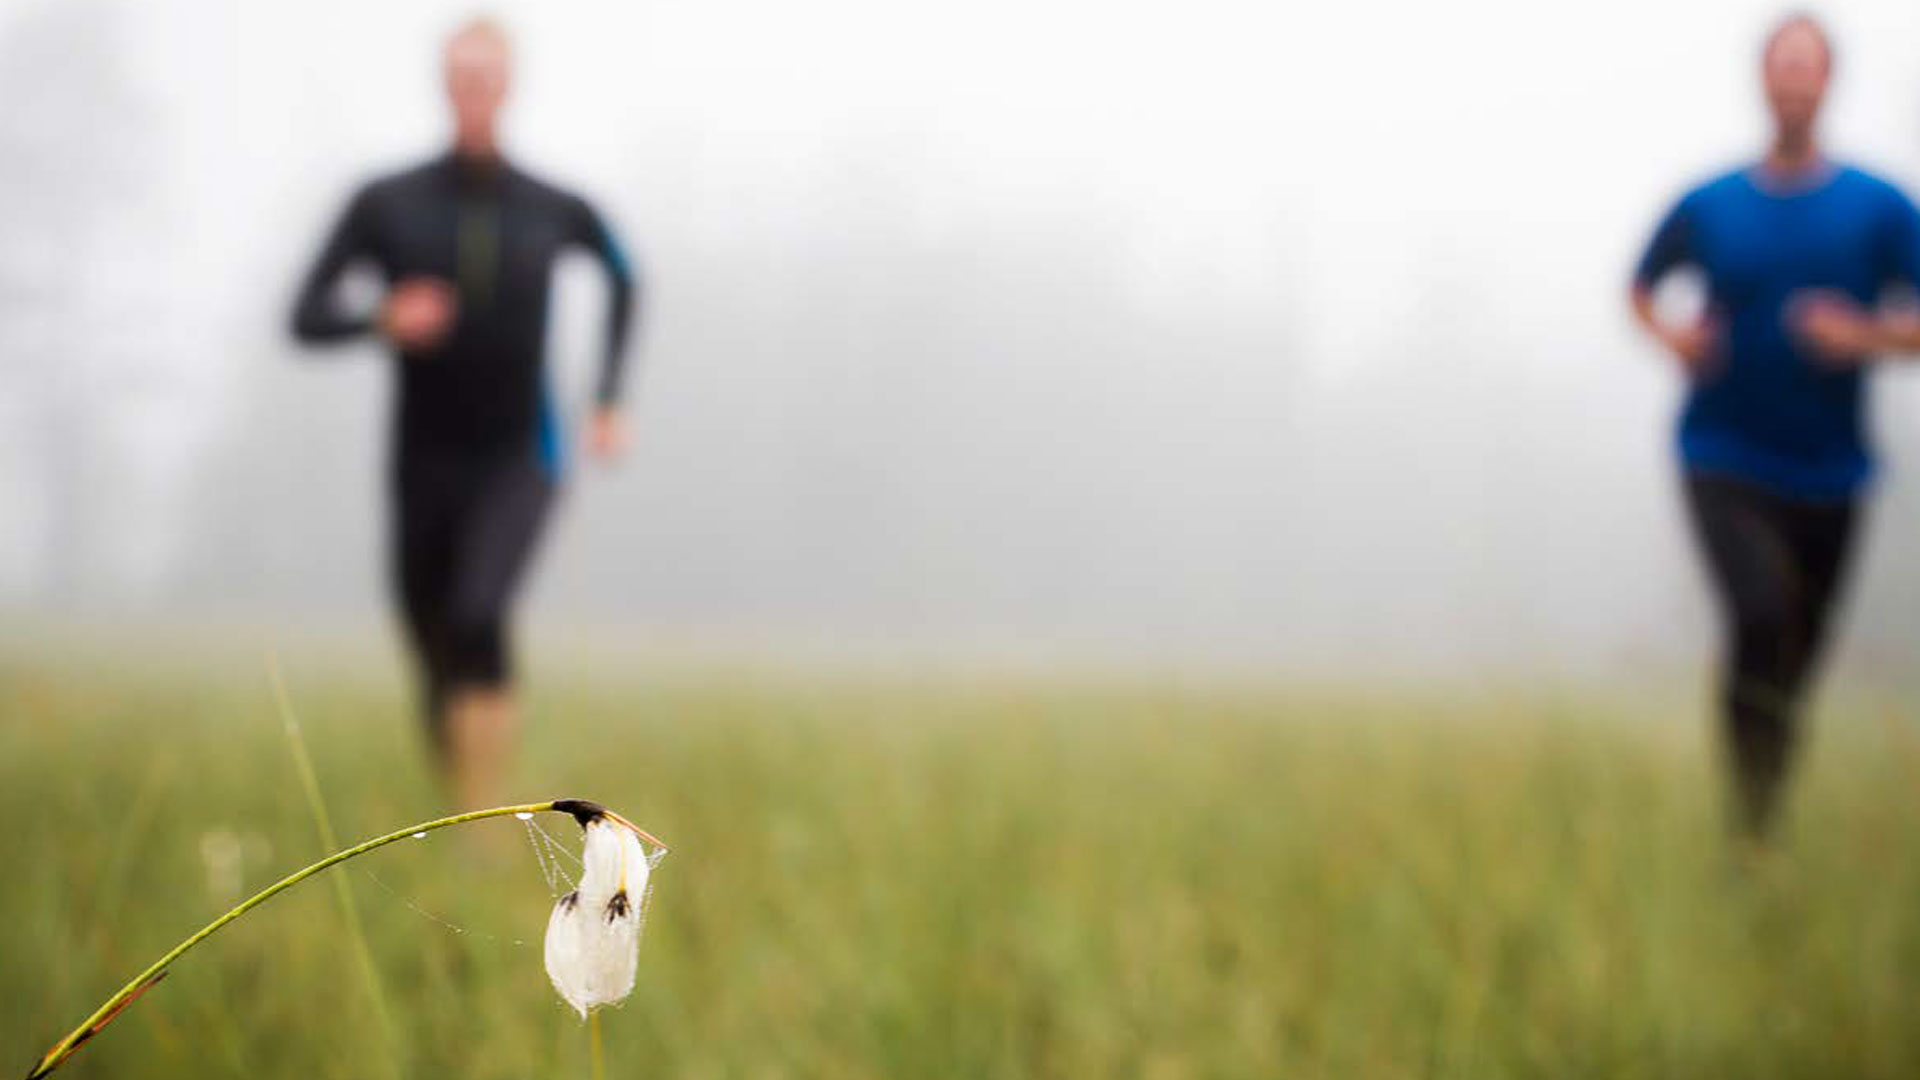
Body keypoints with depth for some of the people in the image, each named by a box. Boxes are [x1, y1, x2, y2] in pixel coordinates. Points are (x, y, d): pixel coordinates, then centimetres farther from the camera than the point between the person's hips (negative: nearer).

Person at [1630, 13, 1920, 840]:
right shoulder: (1710, 206, 3)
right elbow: (1640, 289, 17)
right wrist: (1671, 335, -3)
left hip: (1828, 471, 2)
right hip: (1726, 463, -1)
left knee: (1797, 657, 8)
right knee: (1760, 617, -24)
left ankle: (1768, 819, 28)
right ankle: (1748, 820, -17)